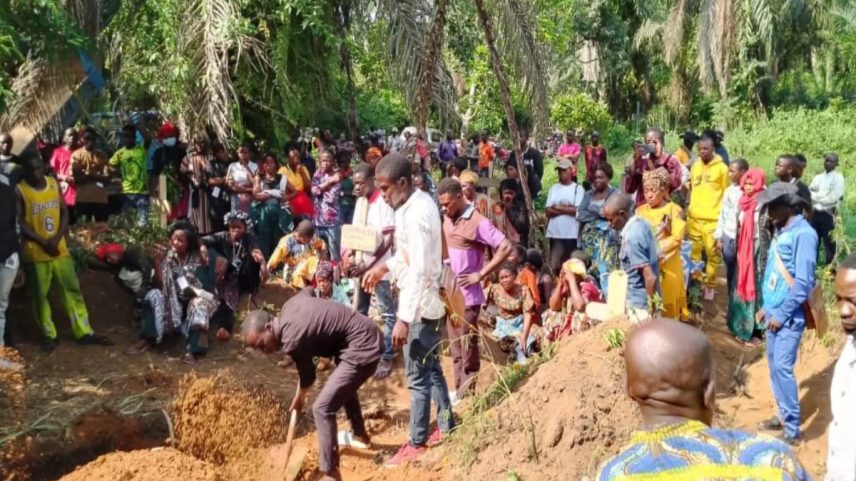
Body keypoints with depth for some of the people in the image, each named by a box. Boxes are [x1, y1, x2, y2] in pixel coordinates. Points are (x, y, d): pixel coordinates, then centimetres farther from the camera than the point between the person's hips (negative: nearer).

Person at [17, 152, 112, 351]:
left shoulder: (54, 183, 3)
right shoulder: (19, 191, -8)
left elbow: (65, 213, 3)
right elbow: (20, 223, -10)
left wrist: (56, 238, -11)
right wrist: (43, 242, -16)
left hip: (60, 248, 4)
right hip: (35, 251, -3)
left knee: (73, 289, 7)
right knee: (40, 295, 6)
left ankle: (85, 332, 14)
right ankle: (50, 336, 19)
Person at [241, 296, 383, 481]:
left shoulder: (293, 339, -22)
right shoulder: (289, 306, 1)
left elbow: (307, 375, -6)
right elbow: (308, 291, 23)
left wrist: (298, 400, 15)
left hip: (362, 348, -10)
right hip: (368, 335, 10)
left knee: (322, 408, -12)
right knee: (344, 385, 35)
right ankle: (359, 434, 56)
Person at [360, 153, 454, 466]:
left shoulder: (415, 214, -25)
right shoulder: (419, 202, 6)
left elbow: (419, 271, -28)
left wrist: (404, 318, -27)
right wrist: (383, 267, 12)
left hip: (421, 306, -10)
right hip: (430, 302, 10)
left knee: (418, 377, 2)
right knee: (431, 369, 21)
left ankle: (417, 443, 14)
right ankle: (446, 427, 34)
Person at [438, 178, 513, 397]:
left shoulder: (477, 221, -13)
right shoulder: (446, 219, 10)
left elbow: (506, 248, -19)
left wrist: (480, 274, -17)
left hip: (467, 296, -8)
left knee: (468, 348, 0)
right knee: (456, 348, 14)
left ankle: (468, 396, 8)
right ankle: (459, 391, 23)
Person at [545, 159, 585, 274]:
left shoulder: (578, 189, 2)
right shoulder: (554, 188, 11)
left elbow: (577, 210, -10)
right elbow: (548, 211, 3)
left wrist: (557, 207, -3)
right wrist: (567, 209, -8)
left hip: (571, 234, -3)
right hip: (555, 233, 3)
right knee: (553, 266, -1)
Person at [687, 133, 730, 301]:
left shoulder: (721, 168, -2)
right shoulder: (695, 167, 11)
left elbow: (727, 194, 0)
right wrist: (688, 208, 13)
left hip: (713, 219, -4)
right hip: (694, 217, 4)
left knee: (712, 253, 1)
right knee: (694, 252, 8)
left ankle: (709, 285, 13)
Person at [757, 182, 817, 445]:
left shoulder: (803, 234, -18)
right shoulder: (781, 231, 8)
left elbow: (803, 282, -20)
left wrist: (782, 314, -16)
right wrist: (766, 306, 14)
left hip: (790, 315, -8)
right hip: (775, 312, 8)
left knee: (782, 367, -9)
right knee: (773, 363, 14)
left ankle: (792, 429, -1)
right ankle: (784, 415, 27)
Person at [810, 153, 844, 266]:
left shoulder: (838, 178, -4)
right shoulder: (818, 177, 14)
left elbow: (833, 198, -13)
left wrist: (816, 196, -6)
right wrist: (824, 196, -10)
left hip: (828, 215, -5)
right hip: (815, 213, 6)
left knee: (829, 245, -1)